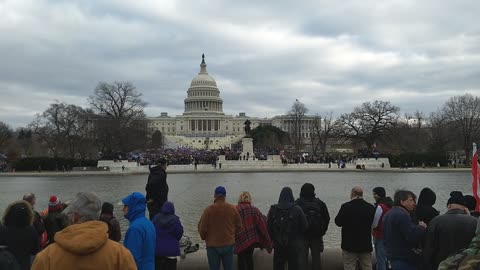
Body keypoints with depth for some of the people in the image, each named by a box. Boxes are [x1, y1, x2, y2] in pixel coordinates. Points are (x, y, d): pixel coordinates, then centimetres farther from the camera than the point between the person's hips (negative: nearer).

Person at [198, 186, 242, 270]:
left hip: (213, 245, -2)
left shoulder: (208, 210, -11)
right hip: (229, 244, 2)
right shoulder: (232, 209, -3)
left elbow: (202, 228, -7)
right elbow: (238, 226, 6)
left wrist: (204, 238, 13)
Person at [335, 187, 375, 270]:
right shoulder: (370, 207, -3)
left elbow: (338, 222, -9)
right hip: (366, 244, 3)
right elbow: (374, 223, 6)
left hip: (349, 244, -3)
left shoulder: (346, 207, -14)